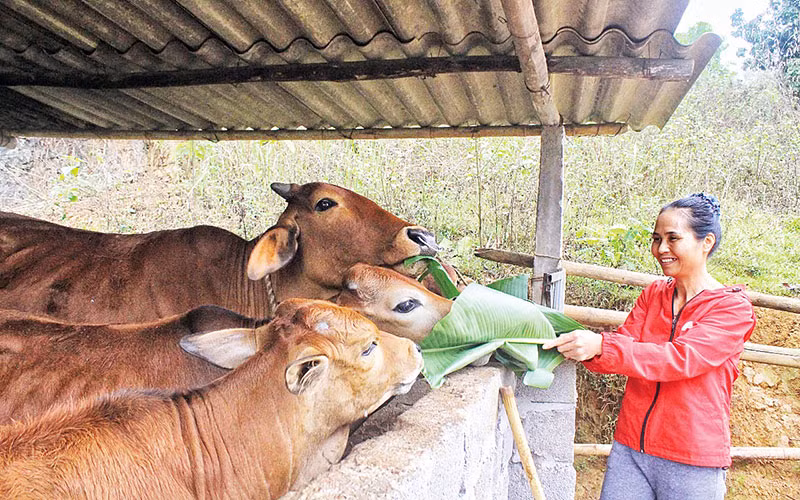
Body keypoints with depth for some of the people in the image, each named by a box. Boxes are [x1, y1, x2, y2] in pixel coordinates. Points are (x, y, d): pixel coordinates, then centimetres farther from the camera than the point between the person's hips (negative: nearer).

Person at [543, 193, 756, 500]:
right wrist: (583, 349, -20)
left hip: (693, 463, -4)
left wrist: (600, 346, -34)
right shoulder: (653, 294, 8)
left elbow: (680, 359, -23)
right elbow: (624, 347, 2)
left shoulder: (734, 307, -9)